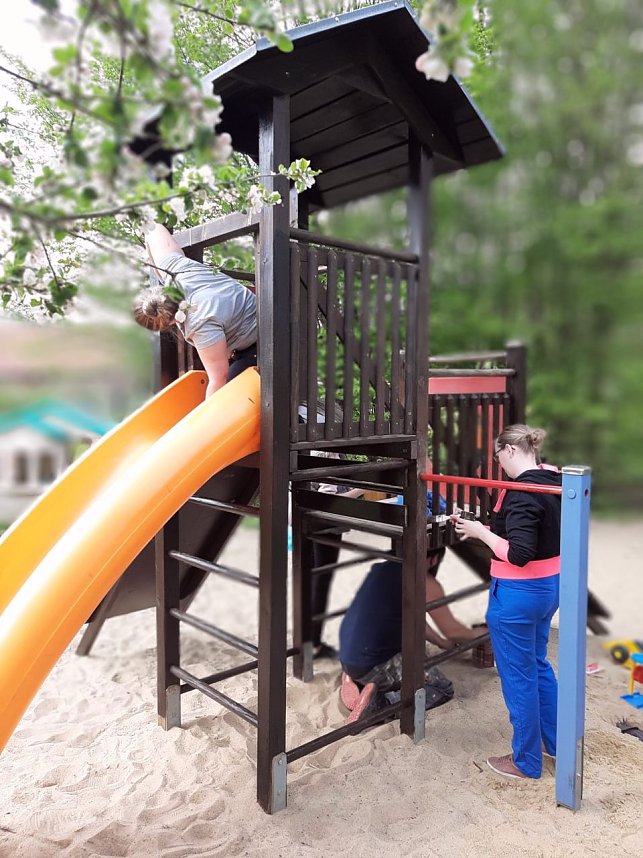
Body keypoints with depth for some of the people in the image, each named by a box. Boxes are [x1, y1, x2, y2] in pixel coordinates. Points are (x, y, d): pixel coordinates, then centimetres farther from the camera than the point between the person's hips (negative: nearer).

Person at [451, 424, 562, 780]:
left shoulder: (522, 491, -24)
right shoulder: (553, 482, 3)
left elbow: (518, 554, -28)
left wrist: (480, 532, -15)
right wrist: (488, 528, 7)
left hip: (518, 593, -9)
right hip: (548, 586, 9)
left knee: (518, 676, 9)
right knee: (538, 664, 26)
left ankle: (526, 761, 26)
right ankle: (554, 740, 43)